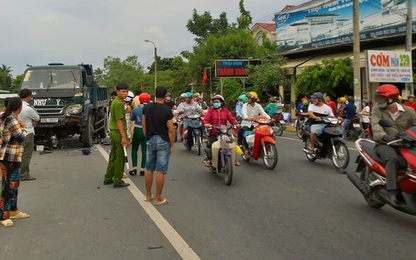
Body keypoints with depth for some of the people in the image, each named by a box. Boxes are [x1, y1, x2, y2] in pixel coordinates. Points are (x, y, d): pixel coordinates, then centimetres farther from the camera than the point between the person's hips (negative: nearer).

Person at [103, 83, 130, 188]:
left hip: (113, 132, 10)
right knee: (120, 158, -1)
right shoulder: (119, 103, -17)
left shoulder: (115, 101, 14)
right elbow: (119, 121, -22)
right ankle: (118, 181, 7)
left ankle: (108, 178, 25)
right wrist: (124, 137, -22)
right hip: (118, 132, -10)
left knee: (113, 156, 17)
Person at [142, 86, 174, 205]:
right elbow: (171, 130, -13)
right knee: (160, 171, 0)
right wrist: (172, 145, -4)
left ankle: (148, 195, 25)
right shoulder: (167, 110, -14)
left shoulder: (147, 107, 1)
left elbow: (144, 125, 7)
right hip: (163, 141, -5)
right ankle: (158, 198, 5)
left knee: (149, 169, 15)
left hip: (150, 140, 5)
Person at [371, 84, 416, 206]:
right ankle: (392, 192, -35)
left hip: (403, 145, 3)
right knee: (393, 158, -34)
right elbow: (376, 125, -16)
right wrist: (383, 136, -38)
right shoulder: (377, 109, 0)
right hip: (384, 144, -3)